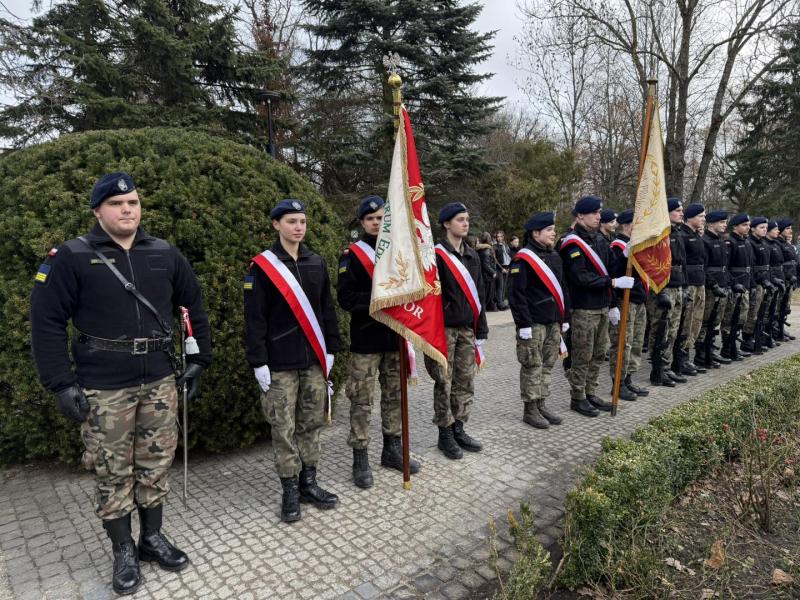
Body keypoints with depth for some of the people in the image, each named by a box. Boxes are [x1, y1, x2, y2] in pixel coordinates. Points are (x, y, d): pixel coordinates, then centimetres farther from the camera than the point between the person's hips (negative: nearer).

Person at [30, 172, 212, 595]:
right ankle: (123, 551, 27)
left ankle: (153, 537, 32)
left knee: (156, 465, 13)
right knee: (112, 472, 8)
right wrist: (61, 384, -9)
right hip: (103, 389, -3)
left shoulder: (165, 254, 4)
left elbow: (194, 307, 12)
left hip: (159, 382, 3)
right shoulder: (73, 256, -5)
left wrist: (198, 361, 9)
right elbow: (47, 321, -5)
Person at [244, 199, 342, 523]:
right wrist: (258, 362, -10)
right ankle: (290, 490, 17)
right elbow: (254, 318, -7)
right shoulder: (261, 266, -5)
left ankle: (309, 483, 25)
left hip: (315, 360, 4)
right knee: (284, 428, 3)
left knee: (312, 423, 11)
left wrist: (330, 349, 9)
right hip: (280, 364, -4)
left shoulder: (317, 263, 8)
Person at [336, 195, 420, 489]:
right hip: (366, 340, -5)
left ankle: (392, 449, 30)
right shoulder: (352, 256, -5)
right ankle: (360, 459, 13)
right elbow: (345, 297, -12)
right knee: (362, 401, 1)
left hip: (396, 336, 5)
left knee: (394, 396, 15)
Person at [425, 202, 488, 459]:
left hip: (467, 328, 6)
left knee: (466, 382, 11)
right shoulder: (437, 255, -9)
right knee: (444, 383, 3)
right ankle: (445, 435, 17)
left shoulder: (472, 255, 12)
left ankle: (458, 429, 26)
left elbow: (478, 295, 15)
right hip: (444, 328, -6)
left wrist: (481, 331, 13)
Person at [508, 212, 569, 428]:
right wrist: (523, 324, -18)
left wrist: (564, 318, 18)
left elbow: (561, 288, 21)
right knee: (532, 367, -1)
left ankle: (542, 405, 24)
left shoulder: (554, 255, 15)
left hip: (553, 322, 8)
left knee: (547, 365, 13)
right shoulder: (523, 259, -11)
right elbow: (517, 294, -16)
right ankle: (530, 410, 10)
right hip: (534, 323, -8)